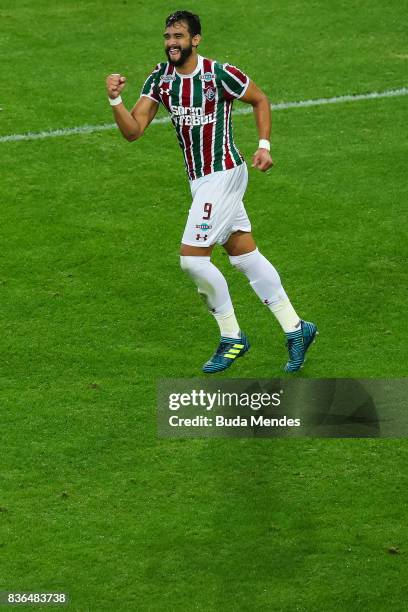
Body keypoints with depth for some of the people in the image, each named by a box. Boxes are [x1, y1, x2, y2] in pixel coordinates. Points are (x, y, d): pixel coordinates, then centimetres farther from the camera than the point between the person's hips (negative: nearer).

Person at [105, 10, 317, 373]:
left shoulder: (220, 74, -15)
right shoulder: (160, 78, 1)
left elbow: (260, 100, 1)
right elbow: (133, 131, -4)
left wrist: (264, 146, -6)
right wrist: (115, 100, -21)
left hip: (223, 175, -7)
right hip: (200, 179, 7)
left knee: (192, 259, -11)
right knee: (245, 257, 11)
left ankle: (231, 337, 4)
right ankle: (295, 328, 20)